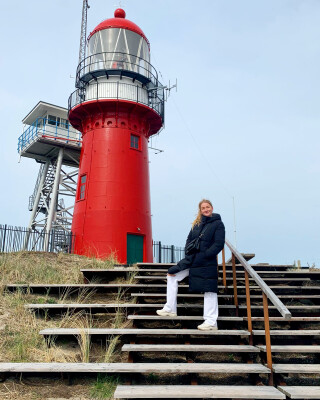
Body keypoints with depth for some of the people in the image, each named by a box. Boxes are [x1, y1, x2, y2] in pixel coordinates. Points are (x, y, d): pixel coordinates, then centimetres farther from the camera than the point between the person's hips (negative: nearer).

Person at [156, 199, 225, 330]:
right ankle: (170, 309, 15)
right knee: (172, 275, 7)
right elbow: (189, 239, 16)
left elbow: (219, 244, -12)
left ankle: (211, 322, 6)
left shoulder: (218, 224, -5)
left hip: (207, 262, -7)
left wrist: (204, 255, -16)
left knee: (209, 289, -4)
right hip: (192, 259, 7)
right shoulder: (197, 223, 12)